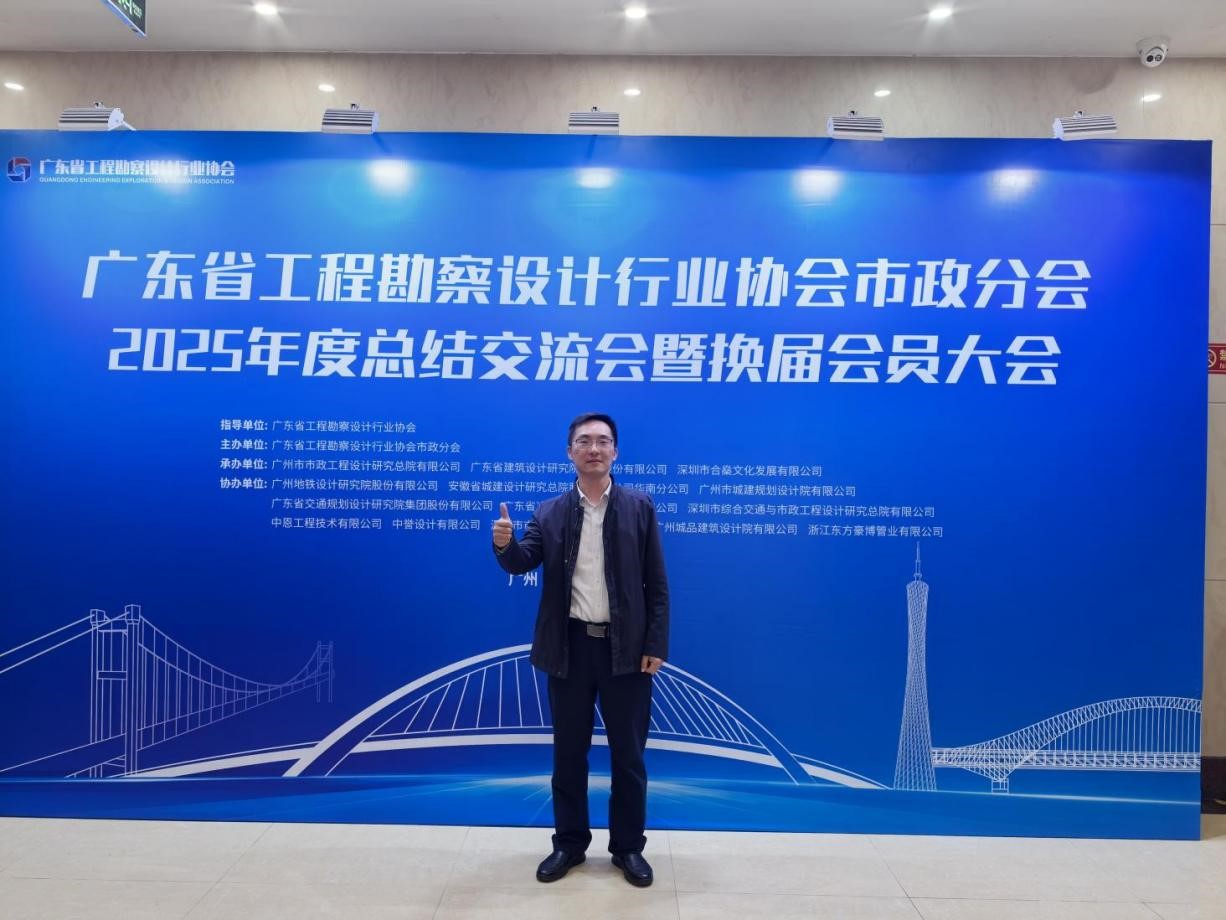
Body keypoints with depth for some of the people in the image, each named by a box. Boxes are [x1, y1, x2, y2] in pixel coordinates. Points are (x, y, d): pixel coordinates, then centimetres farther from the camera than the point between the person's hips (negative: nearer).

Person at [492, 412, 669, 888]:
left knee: (628, 754, 10)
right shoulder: (549, 513, 4)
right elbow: (523, 562, -6)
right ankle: (569, 843, 30)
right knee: (568, 752, 13)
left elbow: (656, 582, -1)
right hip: (570, 647, 2)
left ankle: (628, 847, 27)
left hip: (625, 648, -1)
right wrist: (505, 544, -29)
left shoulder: (639, 508, 0)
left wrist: (656, 645, -7)